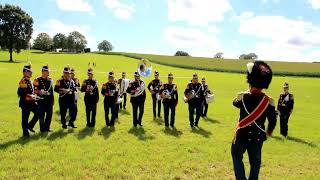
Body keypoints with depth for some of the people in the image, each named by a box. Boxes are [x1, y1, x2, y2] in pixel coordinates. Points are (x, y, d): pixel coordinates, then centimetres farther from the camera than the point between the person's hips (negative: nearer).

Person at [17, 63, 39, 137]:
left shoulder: (29, 81, 13)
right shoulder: (23, 81, -16)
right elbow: (20, 93, -21)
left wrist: (33, 96, 8)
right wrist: (28, 96, -21)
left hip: (32, 102, 9)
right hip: (25, 103, -9)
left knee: (38, 113, 8)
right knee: (25, 118, 2)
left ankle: (30, 126, 23)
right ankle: (25, 133, 13)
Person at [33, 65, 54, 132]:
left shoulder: (50, 80, 12)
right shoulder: (37, 80, -6)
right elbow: (34, 90, -8)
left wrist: (52, 100, 16)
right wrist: (40, 92, -24)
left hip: (49, 100, 6)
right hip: (41, 101, -5)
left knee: (49, 114, 8)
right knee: (41, 115, 2)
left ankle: (47, 127, 21)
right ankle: (42, 128, 13)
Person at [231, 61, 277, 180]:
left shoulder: (243, 96, -15)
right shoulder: (269, 101, -10)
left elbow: (235, 102, 9)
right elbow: (273, 120, -1)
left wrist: (248, 92, 19)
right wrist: (268, 132, 18)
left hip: (242, 134, -2)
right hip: (258, 136, 2)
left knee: (237, 156, 17)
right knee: (255, 161, 17)